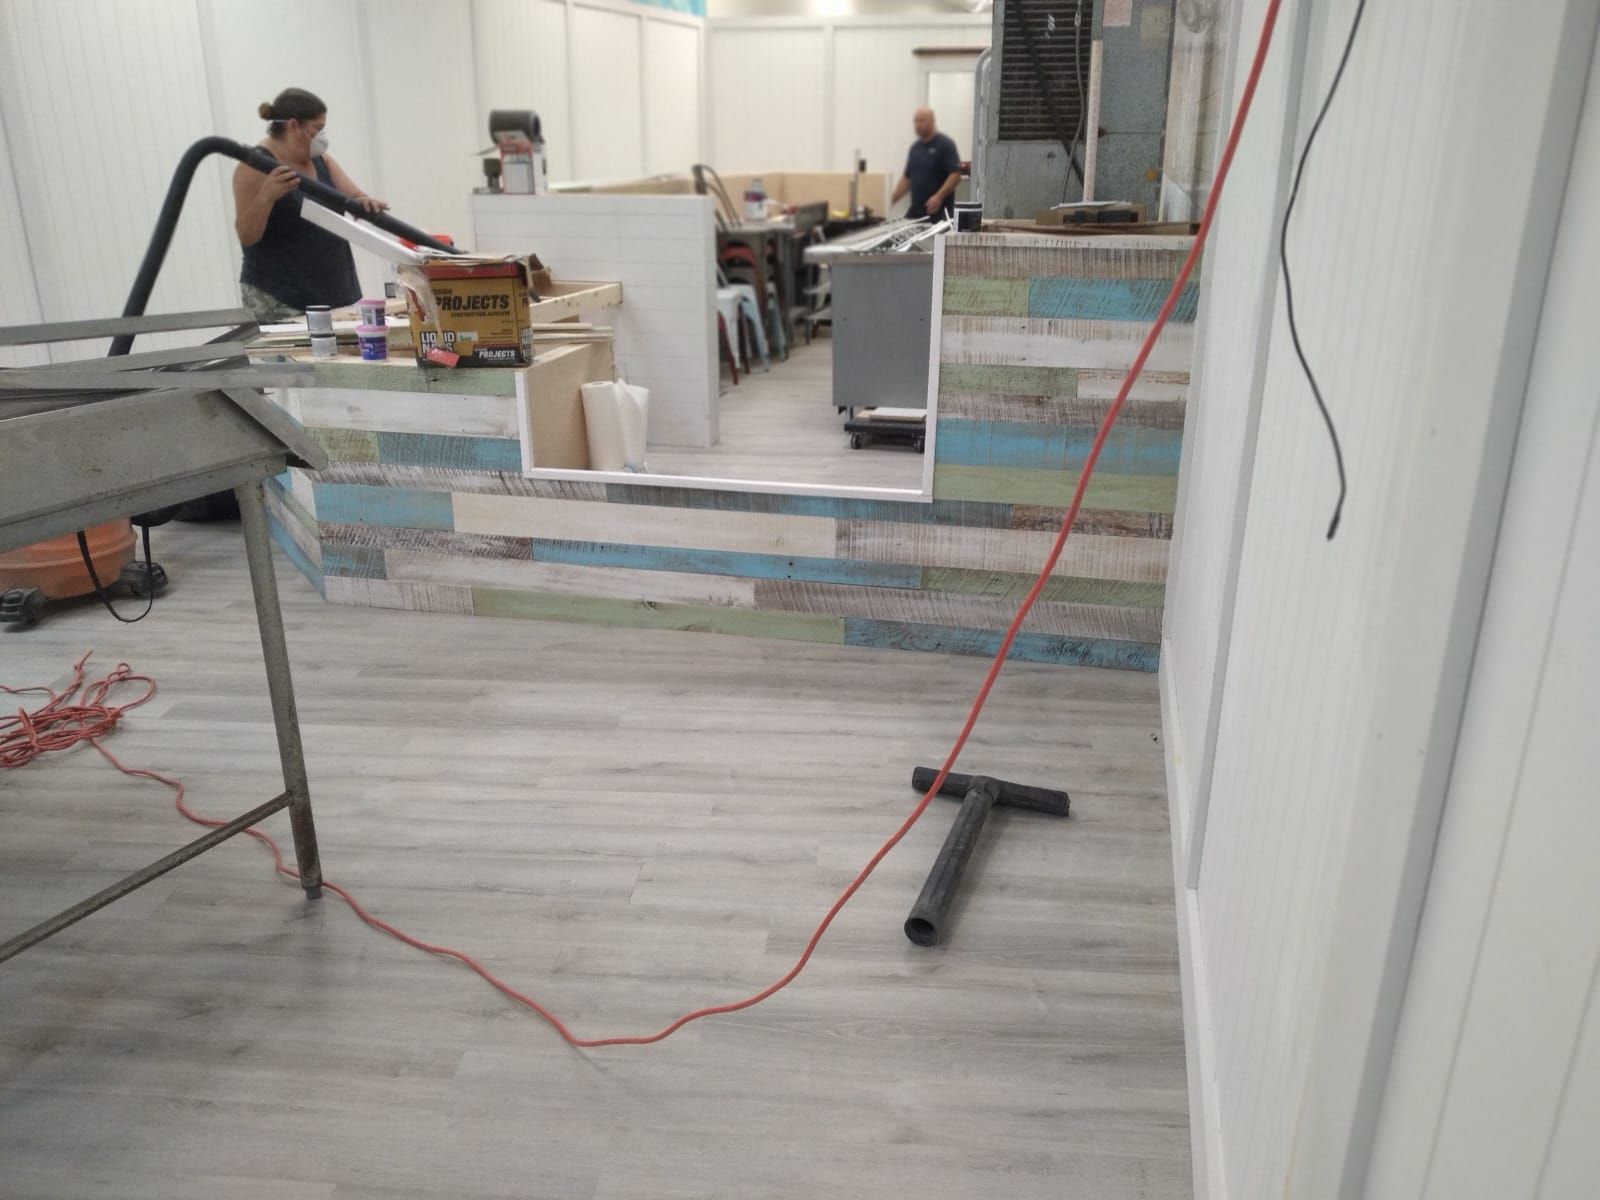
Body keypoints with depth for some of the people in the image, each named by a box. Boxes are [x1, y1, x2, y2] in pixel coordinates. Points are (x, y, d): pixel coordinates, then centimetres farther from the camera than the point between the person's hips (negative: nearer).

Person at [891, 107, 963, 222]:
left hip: (939, 212, -6)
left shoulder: (945, 145, -7)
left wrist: (939, 197, -26)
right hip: (915, 211, 6)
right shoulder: (915, 147, 15)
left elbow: (956, 175, -14)